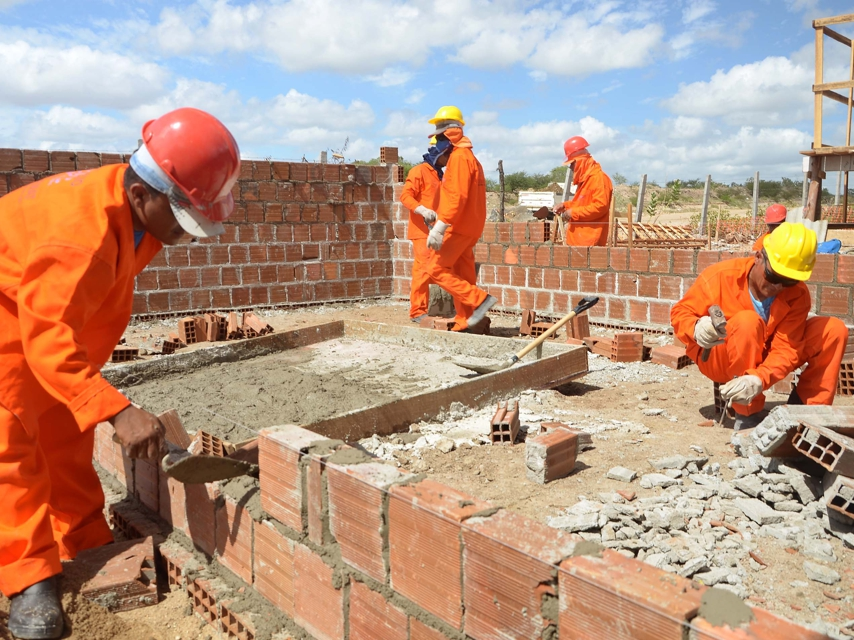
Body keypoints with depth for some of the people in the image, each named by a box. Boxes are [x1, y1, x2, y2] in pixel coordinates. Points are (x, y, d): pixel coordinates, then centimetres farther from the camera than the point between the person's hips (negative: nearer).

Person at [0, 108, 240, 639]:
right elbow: (48, 339, -44)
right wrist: (118, 411, -53)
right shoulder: (83, 235, -41)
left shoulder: (137, 210, -14)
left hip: (44, 306, 8)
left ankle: (89, 542, 22)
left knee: (65, 427, 11)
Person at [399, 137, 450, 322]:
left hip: (435, 230, 8)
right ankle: (418, 312, -6)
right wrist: (422, 210, -28)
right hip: (423, 230, -8)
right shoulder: (419, 171, -6)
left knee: (426, 270, 9)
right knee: (423, 270, -11)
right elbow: (405, 196, -14)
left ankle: (420, 309, 14)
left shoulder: (439, 174, 19)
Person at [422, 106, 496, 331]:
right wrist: (441, 223, 20)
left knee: (435, 268, -7)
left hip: (458, 226, -10)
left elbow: (457, 196, -24)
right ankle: (464, 323, 12)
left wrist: (439, 228, -28)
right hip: (466, 226, 10)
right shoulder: (465, 155, 19)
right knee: (461, 276, 9)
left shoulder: (459, 156, -13)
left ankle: (479, 299, -11)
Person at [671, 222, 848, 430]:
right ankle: (748, 415, -24)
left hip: (763, 361, 4)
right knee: (747, 322, -37)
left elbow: (786, 348, -22)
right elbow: (680, 312, -13)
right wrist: (696, 328, -38)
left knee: (834, 330, -12)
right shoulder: (721, 275, -22)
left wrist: (759, 379, -43)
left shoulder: (798, 295, -16)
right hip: (717, 361, -3)